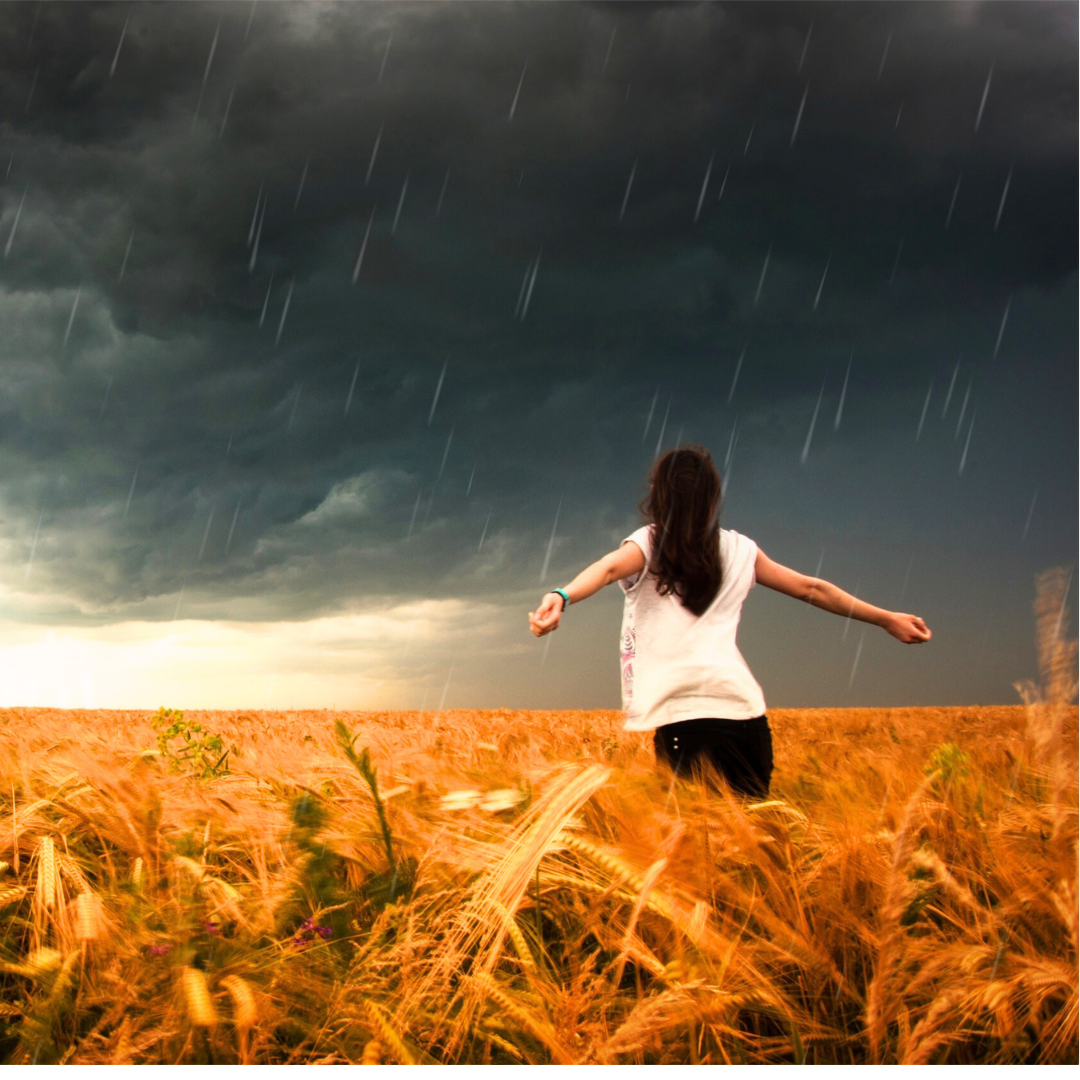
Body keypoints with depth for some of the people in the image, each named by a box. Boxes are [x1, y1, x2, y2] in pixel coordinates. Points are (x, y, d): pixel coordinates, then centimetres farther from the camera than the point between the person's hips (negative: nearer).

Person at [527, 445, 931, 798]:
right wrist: (888, 618, 33)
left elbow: (609, 568, -17)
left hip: (685, 714, -4)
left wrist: (560, 597, -35)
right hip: (746, 710, 4)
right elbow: (812, 589, 23)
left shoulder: (650, 544, 5)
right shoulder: (739, 550, 17)